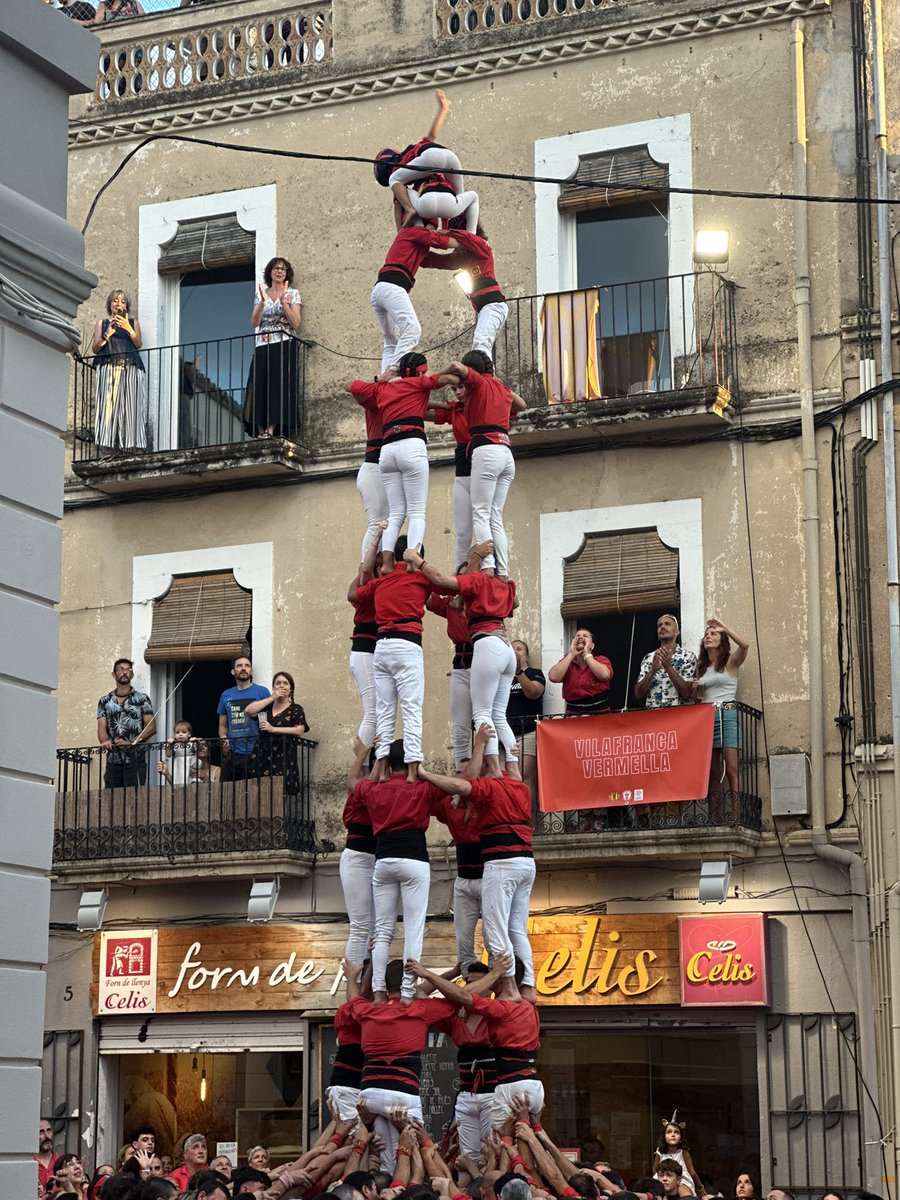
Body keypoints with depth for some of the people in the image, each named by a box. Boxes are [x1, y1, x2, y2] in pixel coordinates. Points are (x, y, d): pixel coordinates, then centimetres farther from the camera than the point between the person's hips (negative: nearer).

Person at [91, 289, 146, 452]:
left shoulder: (133, 322, 21)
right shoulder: (102, 323, 21)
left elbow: (138, 344, 6)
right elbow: (95, 348, 11)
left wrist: (128, 328, -10)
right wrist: (108, 333, -4)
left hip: (130, 369, 0)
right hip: (108, 369, 0)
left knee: (129, 407, -13)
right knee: (108, 406, -15)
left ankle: (130, 445, -21)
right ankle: (108, 448, -23)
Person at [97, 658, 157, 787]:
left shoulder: (142, 699, 7)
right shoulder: (104, 701, 15)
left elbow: (151, 727, 1)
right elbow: (101, 728, 6)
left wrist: (131, 742, -14)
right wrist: (105, 741, -18)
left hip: (135, 758, -2)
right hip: (113, 759, 3)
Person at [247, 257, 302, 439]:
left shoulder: (292, 294, 6)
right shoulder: (261, 294, 14)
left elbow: (296, 324, -6)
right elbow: (254, 322, 3)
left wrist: (282, 300, -13)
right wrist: (263, 302, -11)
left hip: (284, 347, -3)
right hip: (263, 347, 3)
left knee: (278, 385, -14)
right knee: (260, 387, -8)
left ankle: (271, 429, -21)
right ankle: (261, 431, -11)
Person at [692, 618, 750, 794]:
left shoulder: (730, 661, 5)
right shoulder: (701, 667, 19)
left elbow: (745, 645, -17)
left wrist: (724, 628, -17)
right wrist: (695, 689, 1)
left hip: (726, 715, -5)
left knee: (731, 769, -13)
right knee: (711, 771, 2)